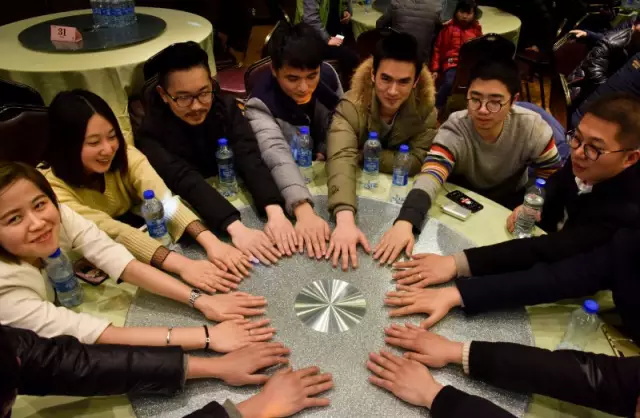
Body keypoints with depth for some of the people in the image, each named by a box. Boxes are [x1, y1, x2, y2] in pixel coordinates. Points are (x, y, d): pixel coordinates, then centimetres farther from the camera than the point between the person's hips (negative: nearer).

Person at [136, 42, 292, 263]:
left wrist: (275, 213, -39)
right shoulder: (151, 132, -18)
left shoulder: (225, 107, -10)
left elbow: (250, 160, -22)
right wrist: (236, 228, -46)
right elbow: (186, 182, -32)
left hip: (233, 201, 2)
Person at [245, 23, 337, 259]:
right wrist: (304, 211, -61)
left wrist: (325, 151, -11)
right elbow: (277, 156, -47)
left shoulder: (328, 75, -17)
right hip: (283, 183, -2)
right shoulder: (261, 104, -30)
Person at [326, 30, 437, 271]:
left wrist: (360, 153, -25)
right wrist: (345, 221, -55)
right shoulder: (352, 106, -24)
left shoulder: (425, 107, -14)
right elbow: (341, 160, -40)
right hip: (355, 193, -1)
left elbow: (416, 162, -20)